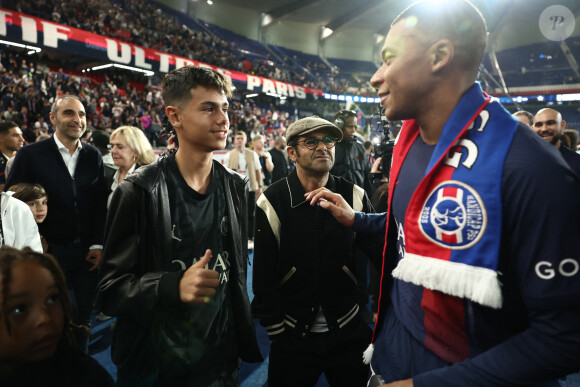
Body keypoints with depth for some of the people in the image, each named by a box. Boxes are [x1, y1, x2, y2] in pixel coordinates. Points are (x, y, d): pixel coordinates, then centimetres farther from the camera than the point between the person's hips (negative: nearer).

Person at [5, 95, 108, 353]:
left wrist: (97, 245, -1)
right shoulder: (31, 154, -6)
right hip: (49, 252, -3)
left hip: (86, 252, 3)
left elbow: (100, 204, 4)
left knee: (84, 315, 14)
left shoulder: (93, 155, 3)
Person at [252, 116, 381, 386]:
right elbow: (263, 275, -7)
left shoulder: (355, 196, -6)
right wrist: (276, 330, -4)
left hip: (350, 333, 2)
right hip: (293, 337, -1)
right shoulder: (272, 202, -11)